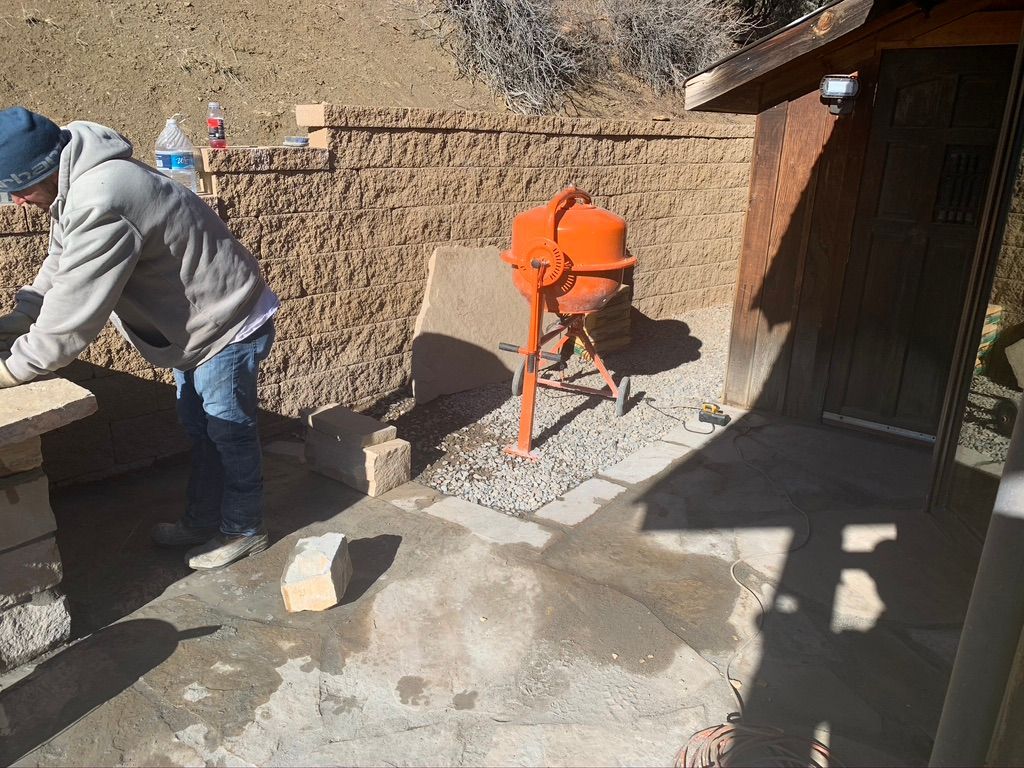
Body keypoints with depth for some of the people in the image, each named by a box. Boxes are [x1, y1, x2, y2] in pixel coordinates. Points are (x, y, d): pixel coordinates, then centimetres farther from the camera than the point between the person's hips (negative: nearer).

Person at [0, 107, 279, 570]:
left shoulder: (99, 205, -32)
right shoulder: (80, 183, 0)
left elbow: (73, 316, -29)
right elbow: (60, 266, 11)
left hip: (227, 325, -10)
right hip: (197, 323, 10)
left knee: (228, 432, 6)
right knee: (200, 430, 20)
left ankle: (243, 531, 25)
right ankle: (201, 521, 36)